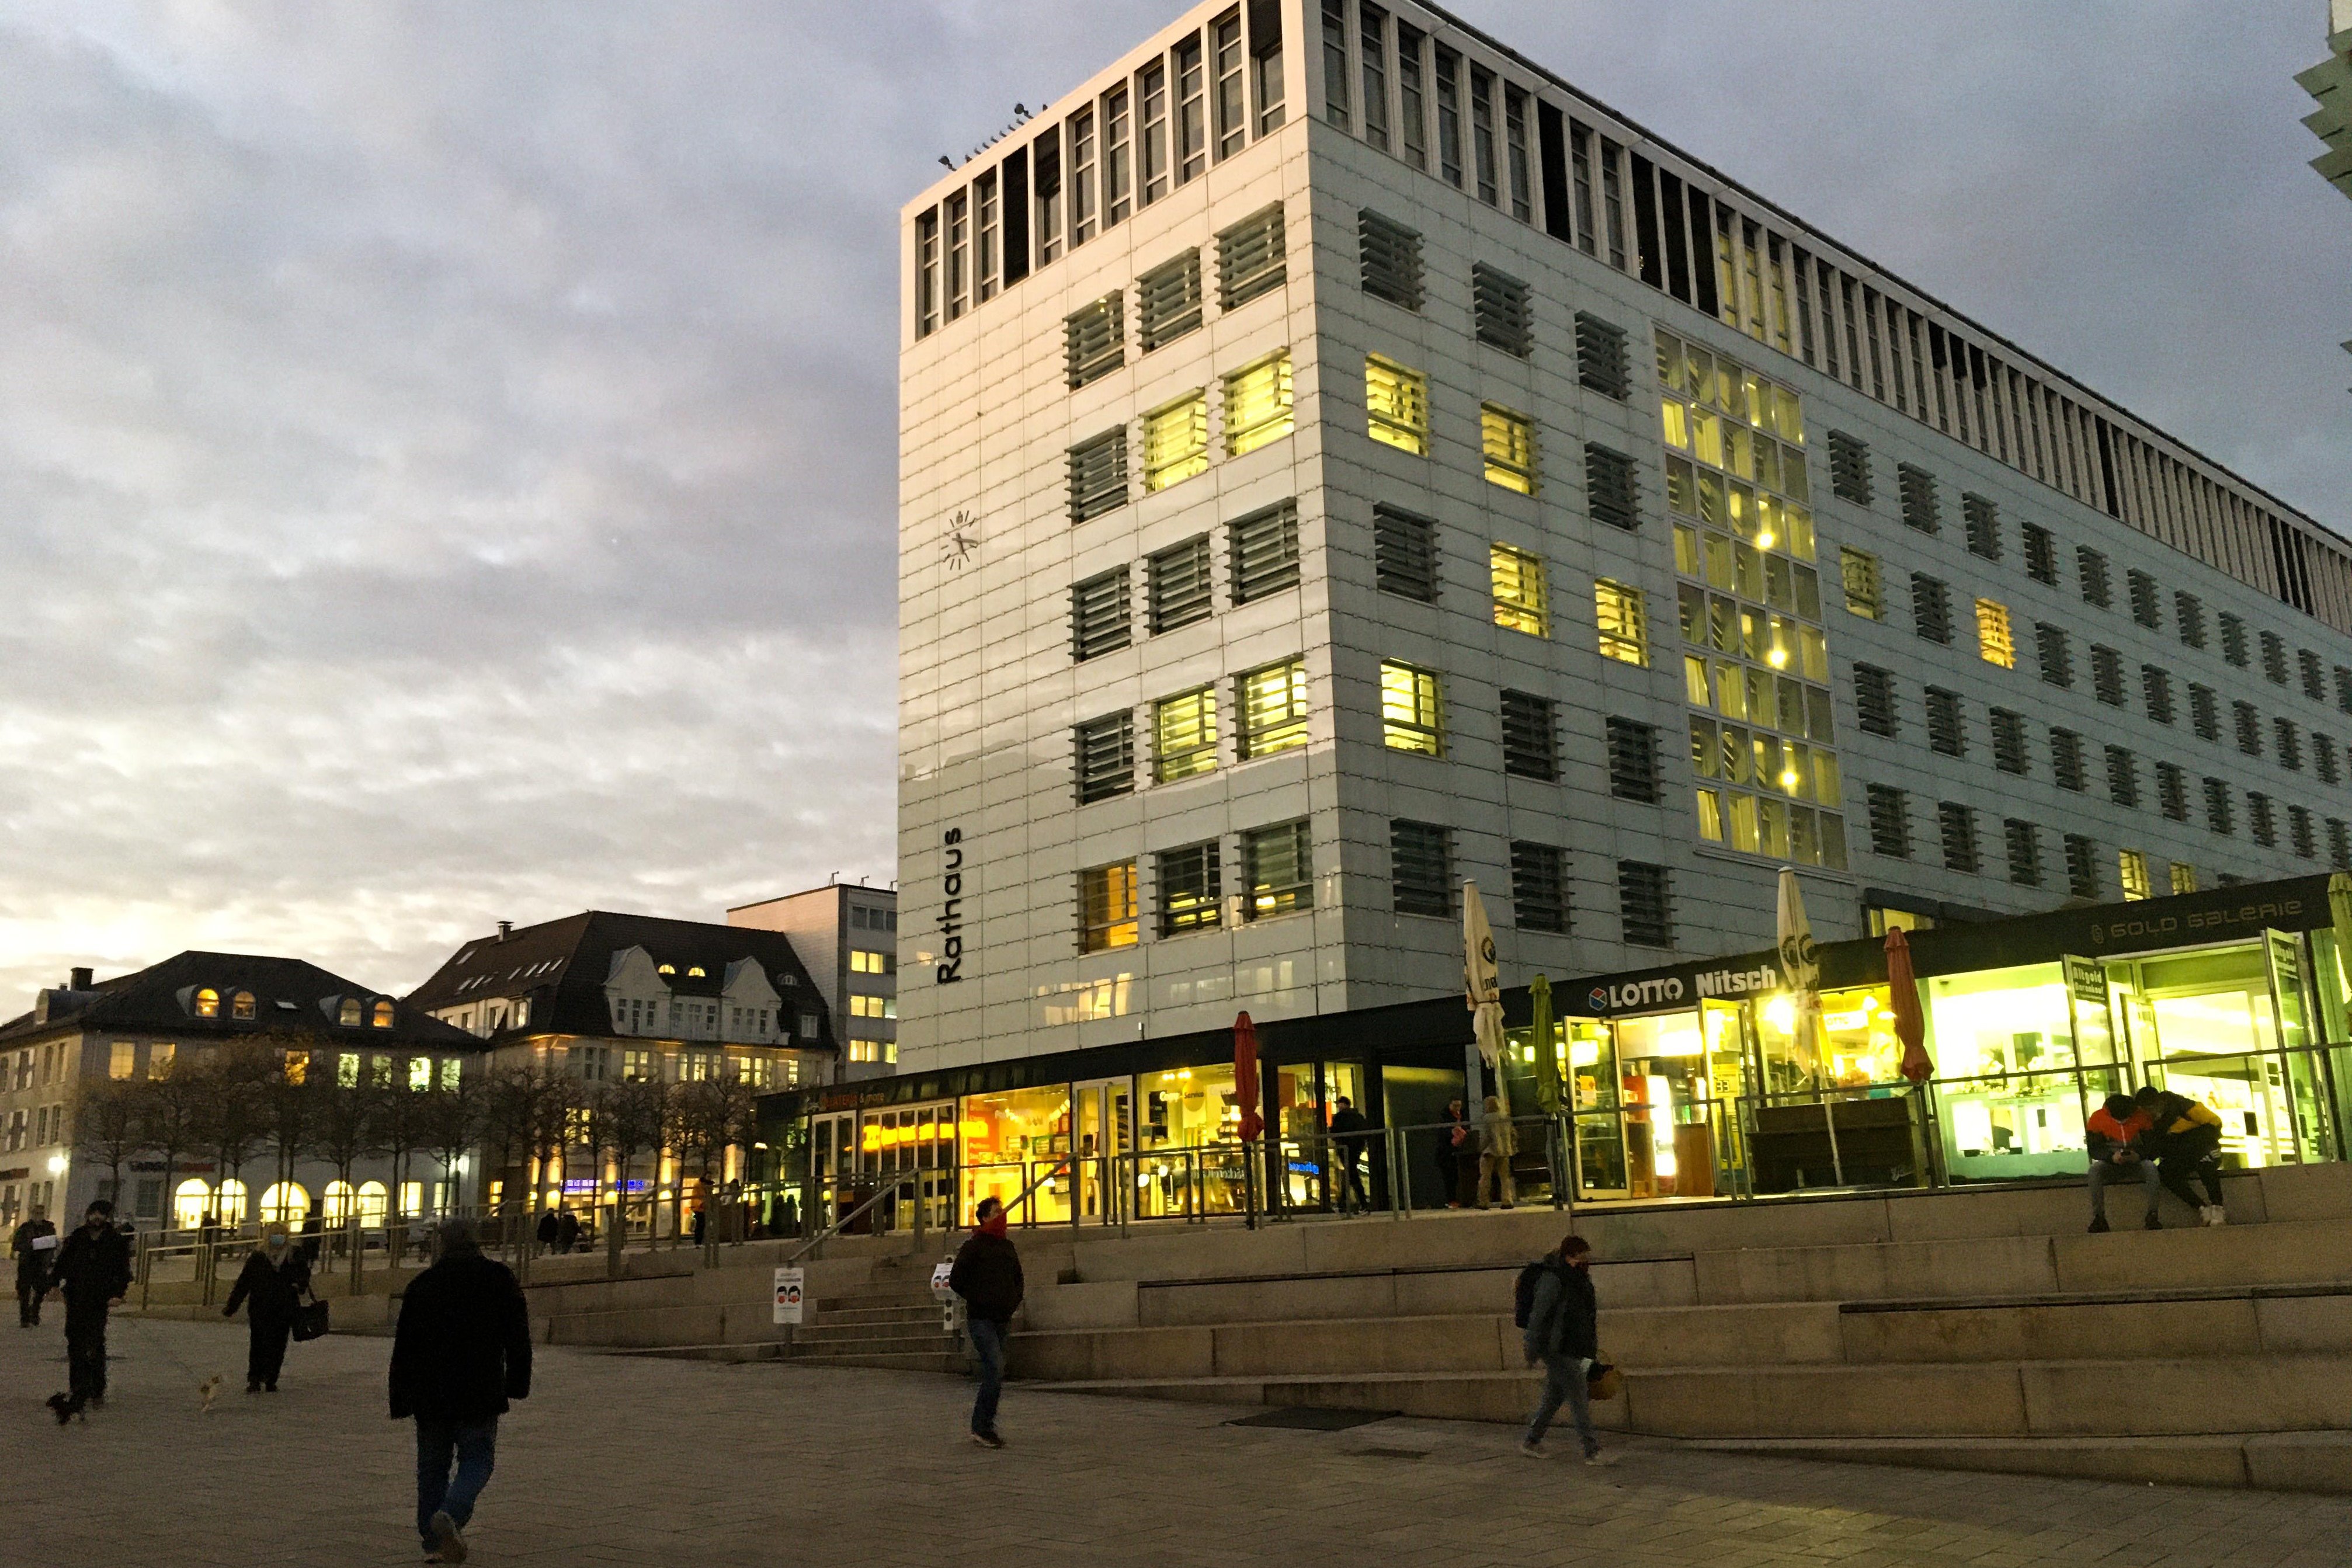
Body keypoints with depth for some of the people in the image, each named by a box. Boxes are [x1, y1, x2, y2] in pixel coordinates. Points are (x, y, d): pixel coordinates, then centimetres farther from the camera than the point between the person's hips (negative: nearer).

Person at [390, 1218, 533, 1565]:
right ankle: (452, 1514, -19)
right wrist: (517, 1384, 10)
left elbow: (404, 1348, 5)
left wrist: (400, 1399, 11)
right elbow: (518, 1338, 1)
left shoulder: (421, 1284, 4)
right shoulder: (499, 1278, 0)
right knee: (477, 1460, 6)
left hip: (430, 1395, 2)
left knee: (432, 1466, 13)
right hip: (481, 1393, -2)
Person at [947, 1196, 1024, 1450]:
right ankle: (982, 1428, -11)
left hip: (1002, 1319, 7)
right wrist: (978, 1300, -4)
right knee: (995, 1370, -17)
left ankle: (982, 1428, 17)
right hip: (981, 1319, -7)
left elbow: (1017, 1279, 28)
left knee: (993, 1373, 9)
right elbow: (956, 1281, -7)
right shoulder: (973, 1246, -6)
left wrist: (1014, 1302, 13)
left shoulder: (1008, 1246, 14)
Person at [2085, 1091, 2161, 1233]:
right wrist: (2112, 1157, -29)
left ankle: (2152, 1216, -32)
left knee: (2151, 1168, -34)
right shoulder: (2098, 1118, -10)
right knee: (2095, 1170, -33)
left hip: (2137, 1163, 0)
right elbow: (2093, 1148, -9)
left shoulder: (2142, 1116, -9)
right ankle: (2098, 1218, -33)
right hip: (2111, 1165, 0)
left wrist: (2139, 1155, -28)